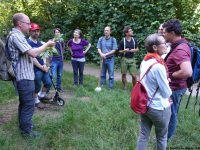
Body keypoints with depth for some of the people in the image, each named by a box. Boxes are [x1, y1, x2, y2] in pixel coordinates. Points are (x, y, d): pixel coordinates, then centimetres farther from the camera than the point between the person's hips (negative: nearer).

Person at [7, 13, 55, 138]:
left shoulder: (18, 36, 15)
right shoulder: (16, 36, -19)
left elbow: (30, 53, 15)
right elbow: (33, 53, -26)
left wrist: (45, 47, 7)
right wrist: (47, 45, -13)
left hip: (24, 75, 11)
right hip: (25, 77, -11)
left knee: (24, 103, 22)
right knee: (29, 105, 0)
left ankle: (24, 124, 36)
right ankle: (26, 131, 12)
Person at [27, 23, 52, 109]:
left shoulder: (40, 43, 13)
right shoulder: (28, 42, -14)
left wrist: (45, 65, -2)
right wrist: (41, 67, -13)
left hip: (43, 68, 8)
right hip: (36, 69, -8)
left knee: (48, 83, 14)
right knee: (37, 86, 5)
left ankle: (42, 95, 39)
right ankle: (36, 101, 26)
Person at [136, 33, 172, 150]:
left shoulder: (144, 61, -1)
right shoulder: (158, 66, -26)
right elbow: (167, 93, -18)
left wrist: (165, 81, 2)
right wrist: (168, 86, 2)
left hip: (145, 104, 7)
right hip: (159, 108, -7)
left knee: (144, 135, 16)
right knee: (162, 137, 17)